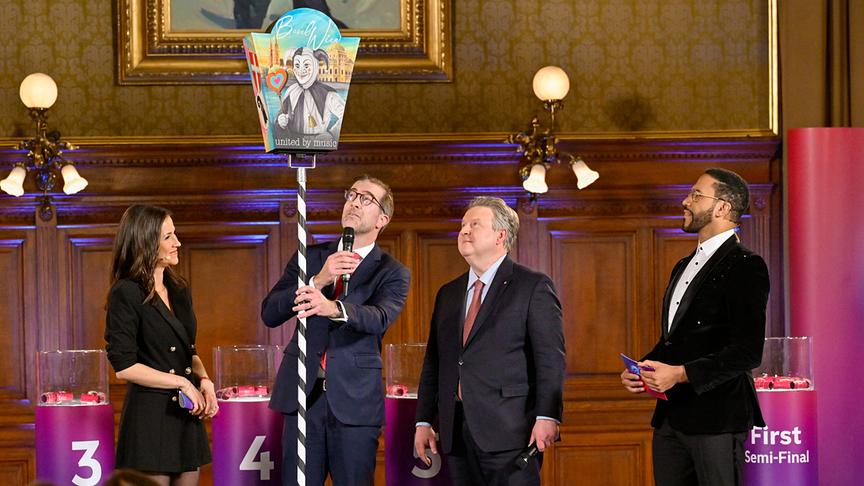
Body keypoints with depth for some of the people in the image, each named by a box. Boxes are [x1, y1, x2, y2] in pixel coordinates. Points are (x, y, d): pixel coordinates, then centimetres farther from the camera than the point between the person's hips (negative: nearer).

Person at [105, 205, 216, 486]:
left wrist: (204, 381, 1)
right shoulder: (126, 294, -10)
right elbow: (124, 366, -14)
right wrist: (181, 383, -12)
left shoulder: (179, 291, 13)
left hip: (186, 414, 7)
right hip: (150, 416, -7)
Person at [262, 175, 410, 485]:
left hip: (355, 401, -2)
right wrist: (318, 281, -15)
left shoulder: (392, 273, 2)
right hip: (303, 396, 2)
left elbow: (379, 318, -19)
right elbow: (269, 314, 0)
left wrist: (334, 308, -40)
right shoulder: (310, 258, 11)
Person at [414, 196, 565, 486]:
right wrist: (424, 421, 12)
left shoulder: (533, 286, 0)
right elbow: (434, 362, 20)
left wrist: (546, 417, -17)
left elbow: (550, 357, -7)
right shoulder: (448, 294, 20)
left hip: (509, 430, -6)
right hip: (457, 434, 6)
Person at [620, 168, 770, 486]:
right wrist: (643, 370, 7)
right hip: (671, 417, 8)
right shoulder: (683, 267, 21)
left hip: (717, 417, -8)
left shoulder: (745, 267, -8)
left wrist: (681, 374, -22)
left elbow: (748, 351, -17)